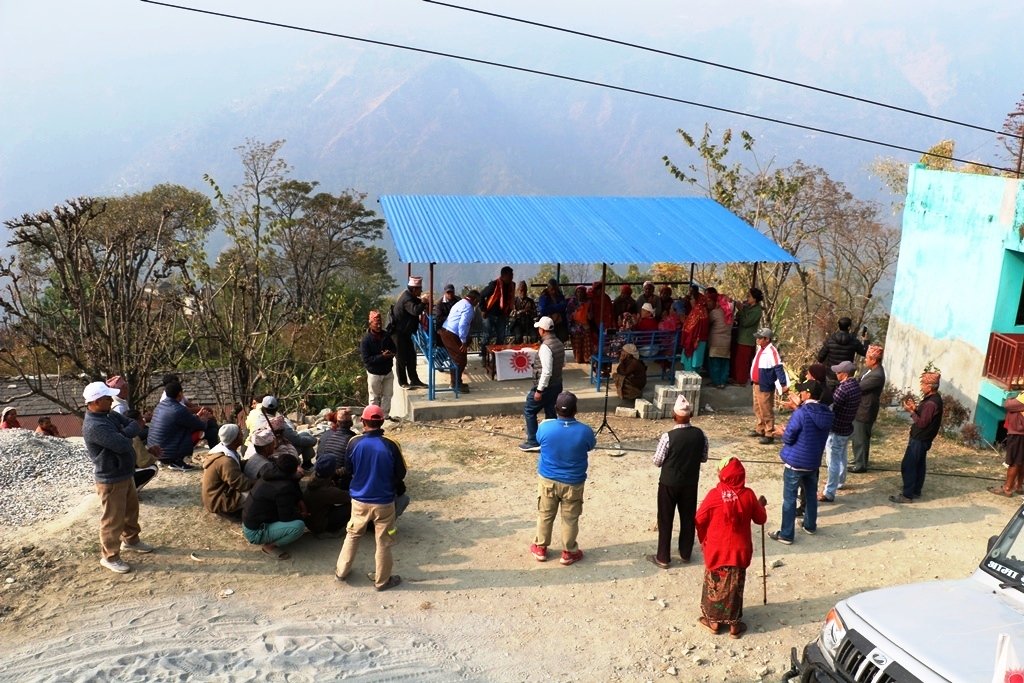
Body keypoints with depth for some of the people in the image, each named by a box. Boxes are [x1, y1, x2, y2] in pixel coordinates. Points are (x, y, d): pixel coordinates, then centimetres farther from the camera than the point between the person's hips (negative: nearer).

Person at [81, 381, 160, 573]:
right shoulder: (94, 426, -29)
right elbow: (123, 444, -31)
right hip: (111, 480, -10)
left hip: (125, 474, 10)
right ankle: (109, 557, 19)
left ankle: (131, 540, 45)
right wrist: (128, 433, -12)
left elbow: (134, 426, 7)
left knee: (131, 509, 25)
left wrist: (124, 433, -12)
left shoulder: (110, 415, 3)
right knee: (113, 519, 4)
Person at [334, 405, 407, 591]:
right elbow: (401, 474, -7)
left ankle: (342, 571, 34)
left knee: (352, 535, 23)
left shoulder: (354, 442, -13)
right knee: (383, 542, 12)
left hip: (359, 500, 2)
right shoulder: (391, 445, -18)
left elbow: (348, 468, 4)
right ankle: (382, 580, 23)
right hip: (384, 502, -2)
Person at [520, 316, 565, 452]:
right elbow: (563, 364, 18)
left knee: (529, 411, 4)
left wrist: (539, 390, -22)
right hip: (557, 385, 9)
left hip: (546, 386, -9)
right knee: (550, 412, 17)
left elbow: (547, 372, -27)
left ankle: (533, 442, 6)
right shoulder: (559, 344, 4)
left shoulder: (545, 347, -24)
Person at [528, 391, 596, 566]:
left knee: (545, 515, 19)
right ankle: (568, 553, 28)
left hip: (547, 480, 1)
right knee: (570, 519, 16)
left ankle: (540, 548, 33)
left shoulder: (545, 427, -19)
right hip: (573, 483, -1)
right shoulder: (584, 431, -21)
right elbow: (591, 445, 2)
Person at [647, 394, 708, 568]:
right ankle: (685, 553, 33)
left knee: (665, 520, 9)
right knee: (688, 517, 19)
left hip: (669, 484, -4)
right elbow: (704, 458, 3)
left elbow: (657, 461, -13)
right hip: (690, 483, 4)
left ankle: (663, 558, 16)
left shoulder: (668, 437, -23)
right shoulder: (700, 434, -11)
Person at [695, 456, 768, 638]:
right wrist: (761, 505, 25)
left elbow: (699, 520, -7)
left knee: (714, 585, 15)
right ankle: (734, 624, 24)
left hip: (716, 550, -1)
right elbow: (761, 519, 4)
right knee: (735, 586, 15)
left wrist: (703, 540, 12)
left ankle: (713, 620, 27)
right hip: (739, 550, 2)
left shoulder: (714, 494, -16)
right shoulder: (748, 495, -10)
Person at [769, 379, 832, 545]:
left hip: (795, 462, -7)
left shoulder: (801, 413, -23)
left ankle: (786, 534, 9)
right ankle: (810, 525, 40)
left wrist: (782, 432, 4)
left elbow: (788, 438, -17)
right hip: (814, 462, 7)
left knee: (789, 498, 3)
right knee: (811, 493, 25)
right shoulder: (826, 414, -1)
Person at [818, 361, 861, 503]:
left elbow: (830, 408, -24)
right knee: (841, 457, 27)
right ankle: (839, 481, 47)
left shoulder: (843, 388, -29)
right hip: (847, 428, 9)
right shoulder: (856, 385, 1)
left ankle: (829, 493, 7)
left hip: (837, 430, -9)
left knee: (833, 461, -1)